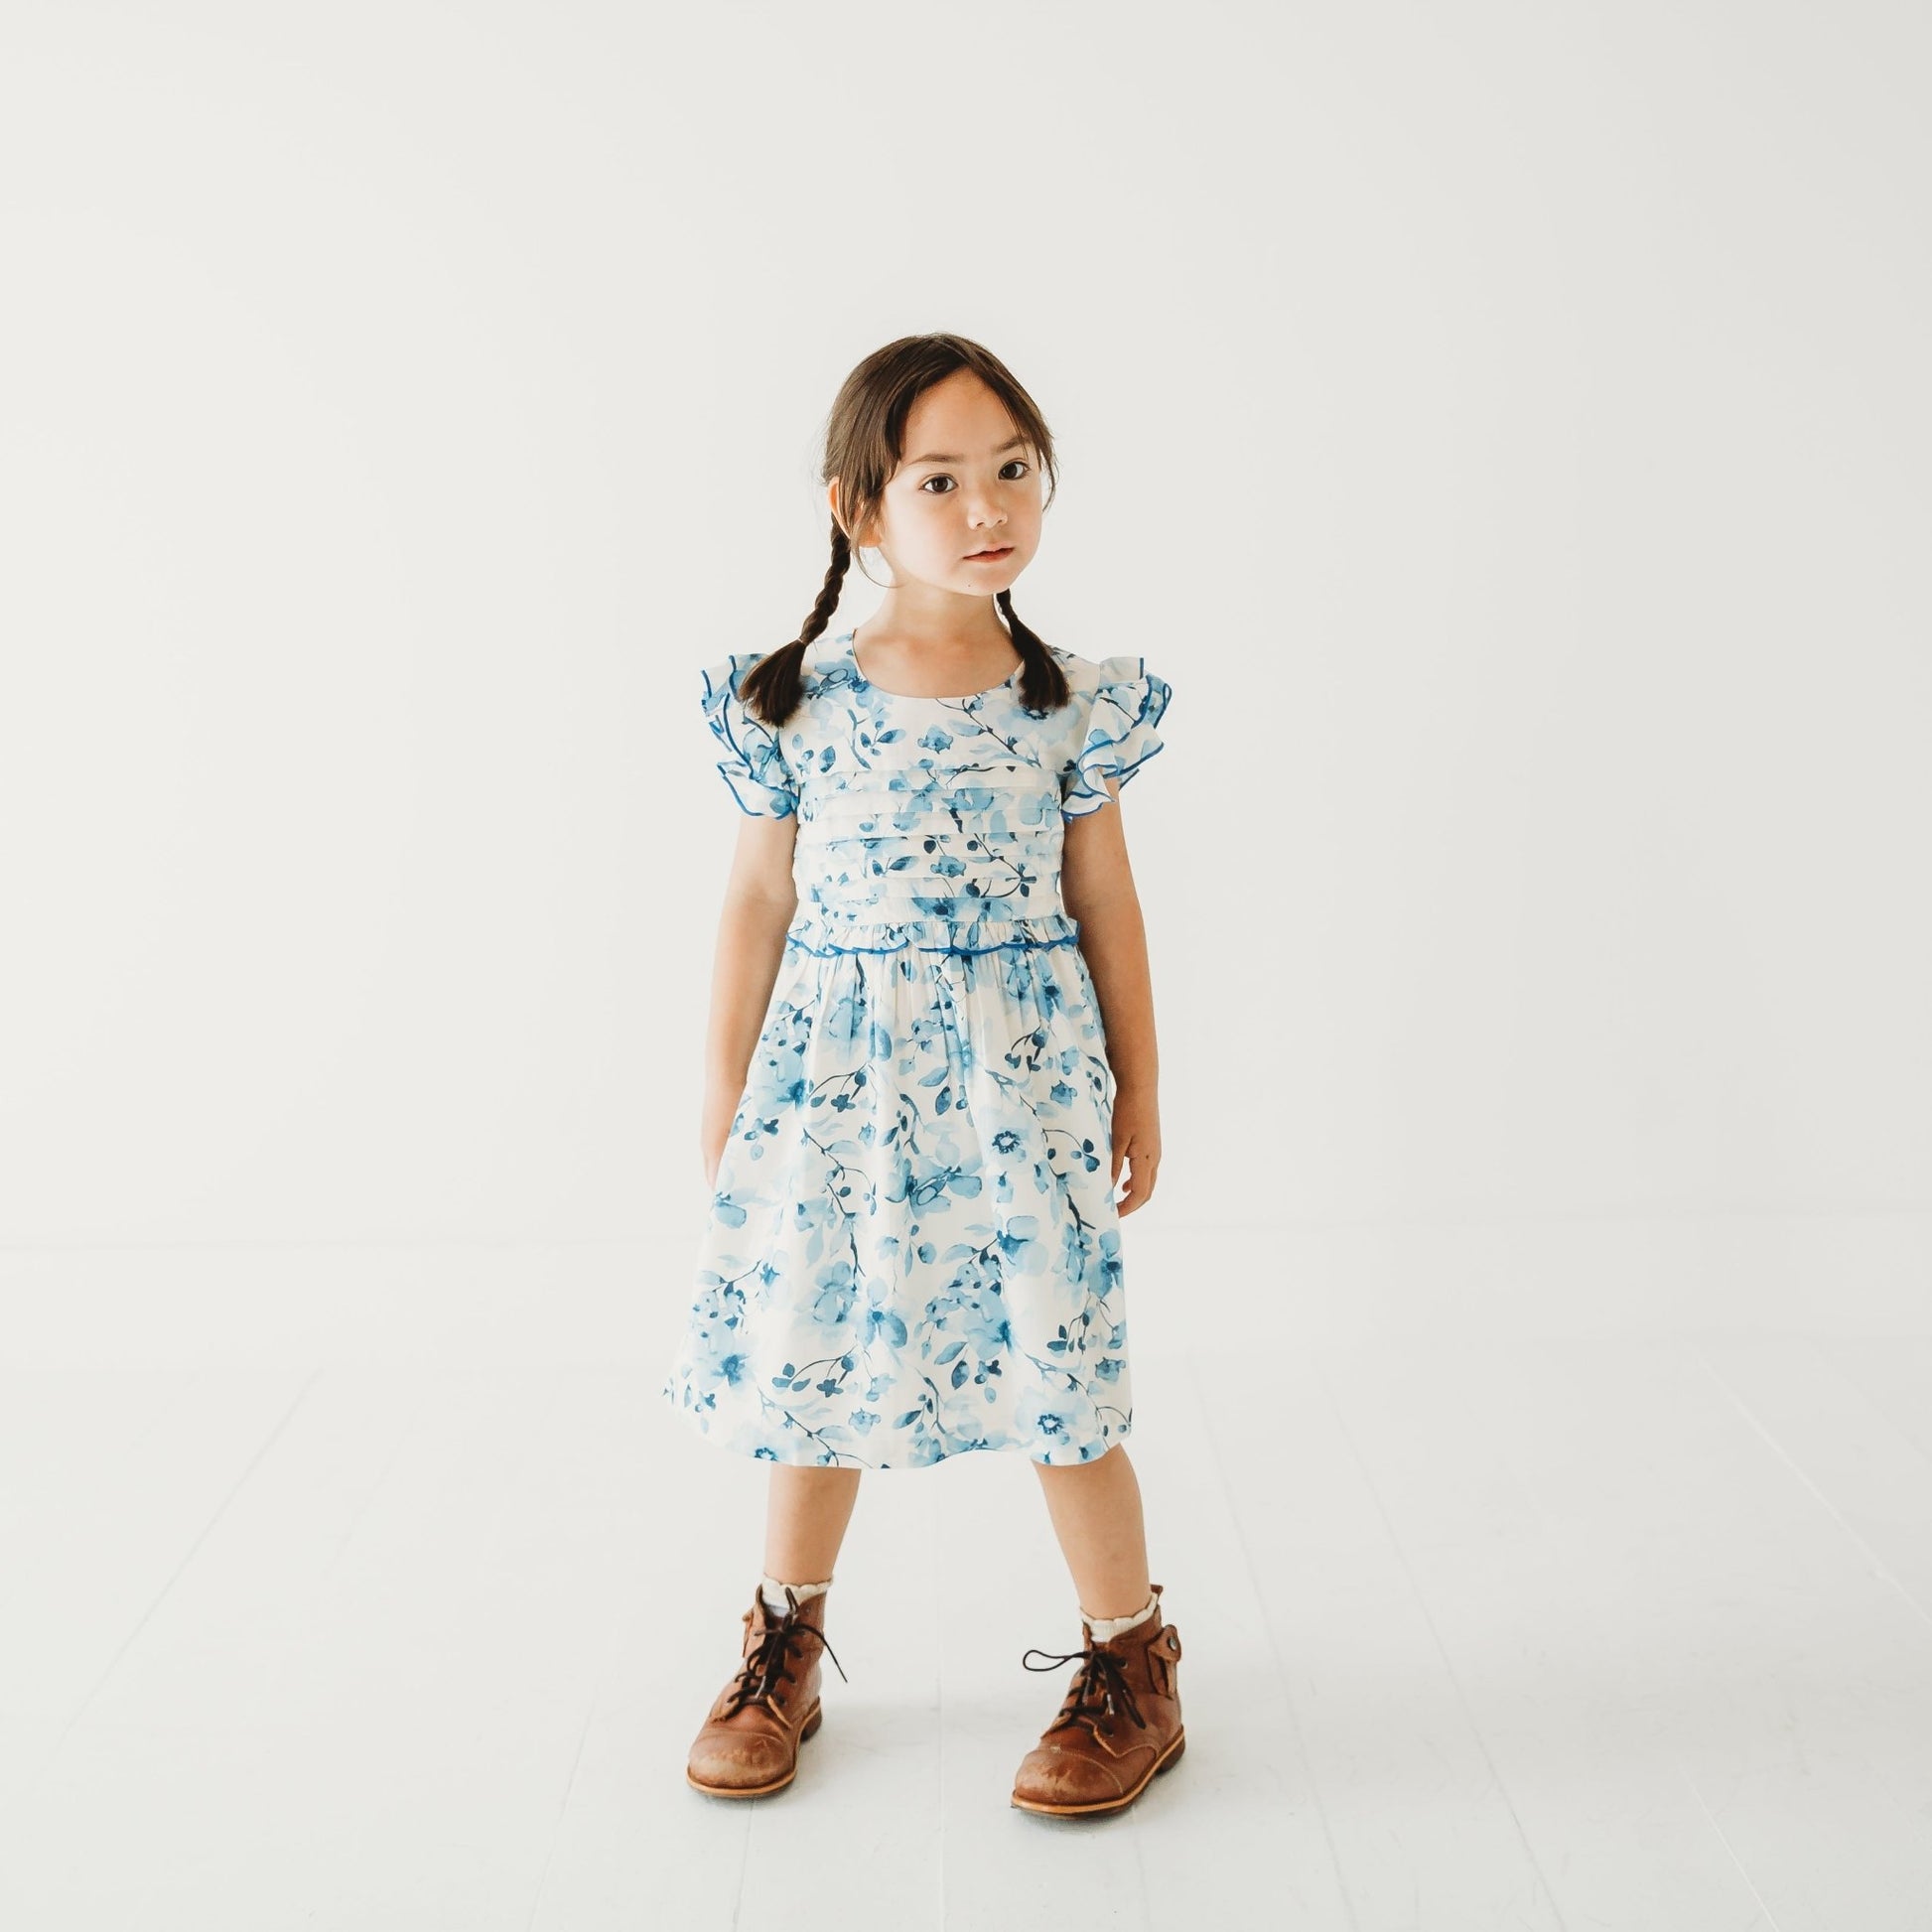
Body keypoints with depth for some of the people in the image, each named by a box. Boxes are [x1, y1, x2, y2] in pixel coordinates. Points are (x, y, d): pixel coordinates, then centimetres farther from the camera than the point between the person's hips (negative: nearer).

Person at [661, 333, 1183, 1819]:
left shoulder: (1071, 702, -3)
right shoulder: (796, 698, -4)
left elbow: (1106, 903, 4)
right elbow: (761, 900, 3)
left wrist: (1138, 1087, 7)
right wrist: (727, 1087, 5)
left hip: (1026, 1079, -1)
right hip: (838, 1072, 1)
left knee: (1057, 1361, 3)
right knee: (819, 1360, 13)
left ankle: (1133, 1667, 23)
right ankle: (787, 1652, 34)